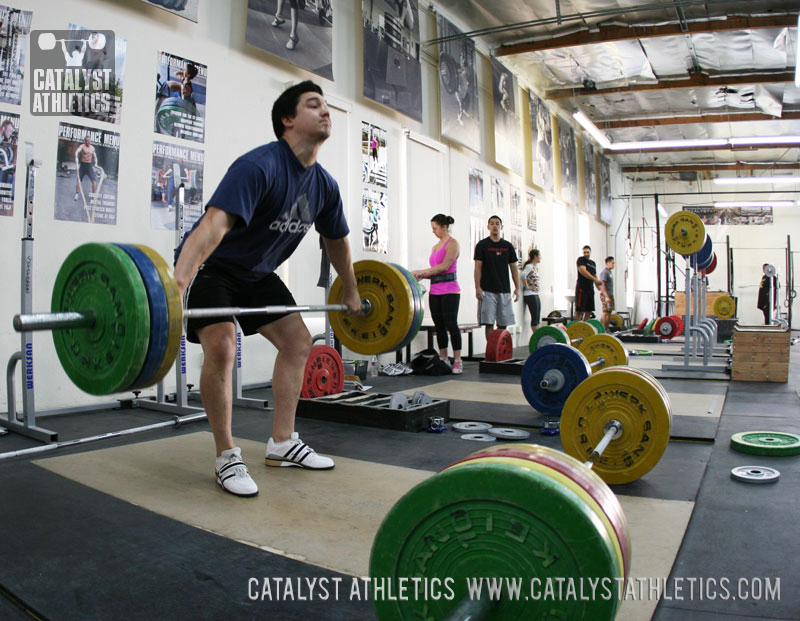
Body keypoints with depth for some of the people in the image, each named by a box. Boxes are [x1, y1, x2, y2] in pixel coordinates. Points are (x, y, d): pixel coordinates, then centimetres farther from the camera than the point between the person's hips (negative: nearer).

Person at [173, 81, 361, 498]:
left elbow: (337, 241, 12)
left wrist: (351, 293, 19)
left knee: (298, 342, 4)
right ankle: (227, 458, -8)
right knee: (222, 347, -26)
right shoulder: (260, 166, -28)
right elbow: (215, 222, -43)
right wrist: (176, 285, -55)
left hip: (257, 272, 8)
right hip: (210, 268, -8)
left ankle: (282, 444, 15)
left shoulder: (324, 185, -3)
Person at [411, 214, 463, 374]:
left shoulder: (452, 244, -3)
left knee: (451, 324, -8)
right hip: (435, 291, 8)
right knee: (439, 326, 6)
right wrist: (422, 276, 2)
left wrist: (422, 271, -15)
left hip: (449, 290, -8)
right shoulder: (435, 246, 19)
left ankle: (457, 361, -5)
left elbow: (444, 266, -14)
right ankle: (443, 360, 12)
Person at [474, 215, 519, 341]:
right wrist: (477, 287, -11)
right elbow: (478, 267, -3)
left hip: (504, 290, 4)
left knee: (503, 324, 5)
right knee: (489, 323, -5)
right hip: (487, 291, -3)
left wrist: (517, 288, 4)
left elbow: (514, 268, 11)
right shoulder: (482, 245, 2)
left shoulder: (508, 246, 12)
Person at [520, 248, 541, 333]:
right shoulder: (529, 266, -13)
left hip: (536, 294, 9)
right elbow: (522, 276, -29)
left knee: (538, 318, 10)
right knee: (534, 318, -6)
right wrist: (527, 287, -20)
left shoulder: (536, 267, 14)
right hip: (530, 295, -9)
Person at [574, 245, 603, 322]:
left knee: (589, 311, 7)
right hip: (581, 288, -7)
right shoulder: (581, 259, -3)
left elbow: (595, 276, 24)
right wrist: (595, 279, -26)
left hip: (590, 289, 8)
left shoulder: (593, 263, 19)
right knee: (579, 310, -10)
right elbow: (583, 271, -18)